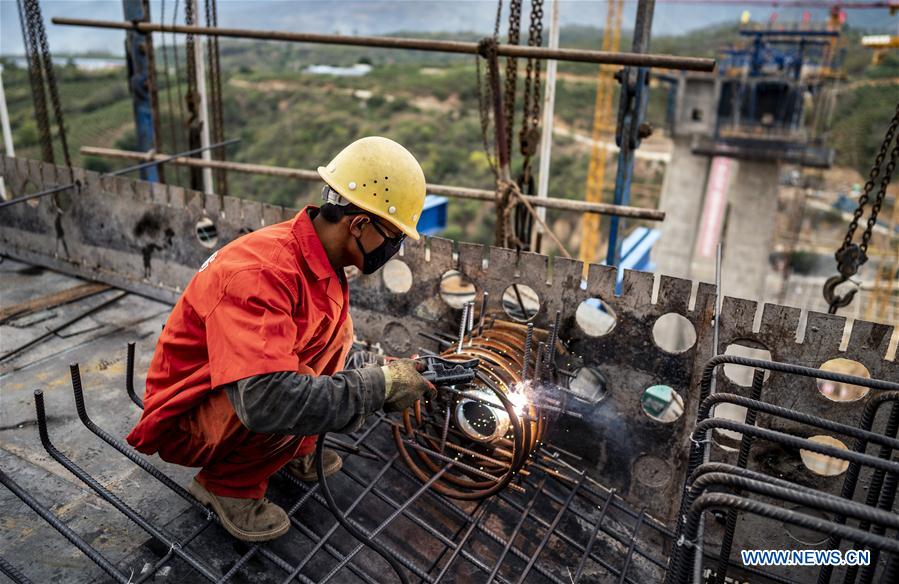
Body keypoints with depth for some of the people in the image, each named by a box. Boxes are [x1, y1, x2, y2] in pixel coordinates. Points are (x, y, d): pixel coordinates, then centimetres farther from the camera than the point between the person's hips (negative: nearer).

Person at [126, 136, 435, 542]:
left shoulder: (323, 259, -7)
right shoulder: (260, 272, -34)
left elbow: (333, 348, 7)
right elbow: (265, 401, -44)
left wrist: (396, 376, -5)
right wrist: (380, 385, -34)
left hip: (231, 395, 8)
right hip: (183, 420, -8)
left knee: (337, 328, -2)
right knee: (284, 405, -34)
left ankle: (296, 453, 10)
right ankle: (228, 484, -3)